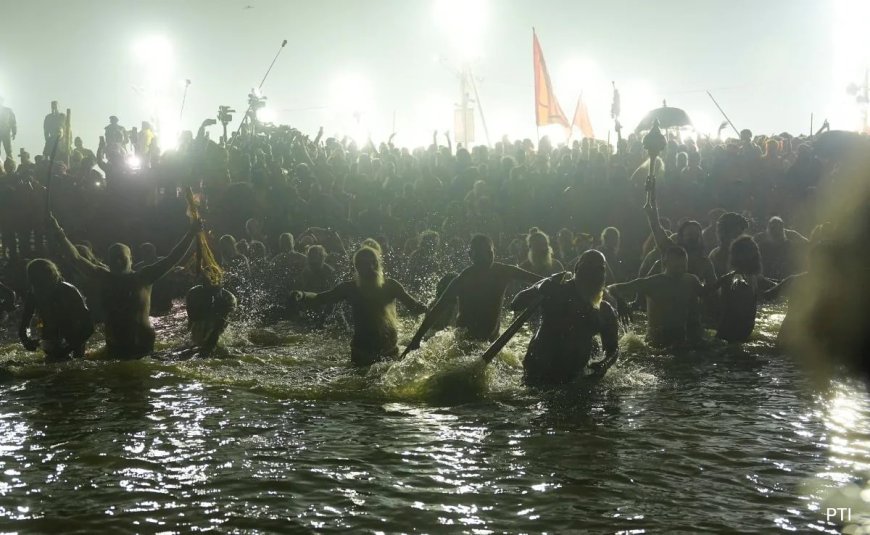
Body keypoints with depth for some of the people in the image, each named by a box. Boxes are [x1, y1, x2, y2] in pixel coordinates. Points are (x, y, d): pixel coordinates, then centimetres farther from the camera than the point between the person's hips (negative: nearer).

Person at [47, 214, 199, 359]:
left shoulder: (142, 278, -5)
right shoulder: (104, 278, 0)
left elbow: (171, 260, -9)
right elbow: (76, 259, 0)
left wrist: (191, 234, -16)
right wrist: (58, 233, -6)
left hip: (142, 345, -2)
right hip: (115, 347, 2)